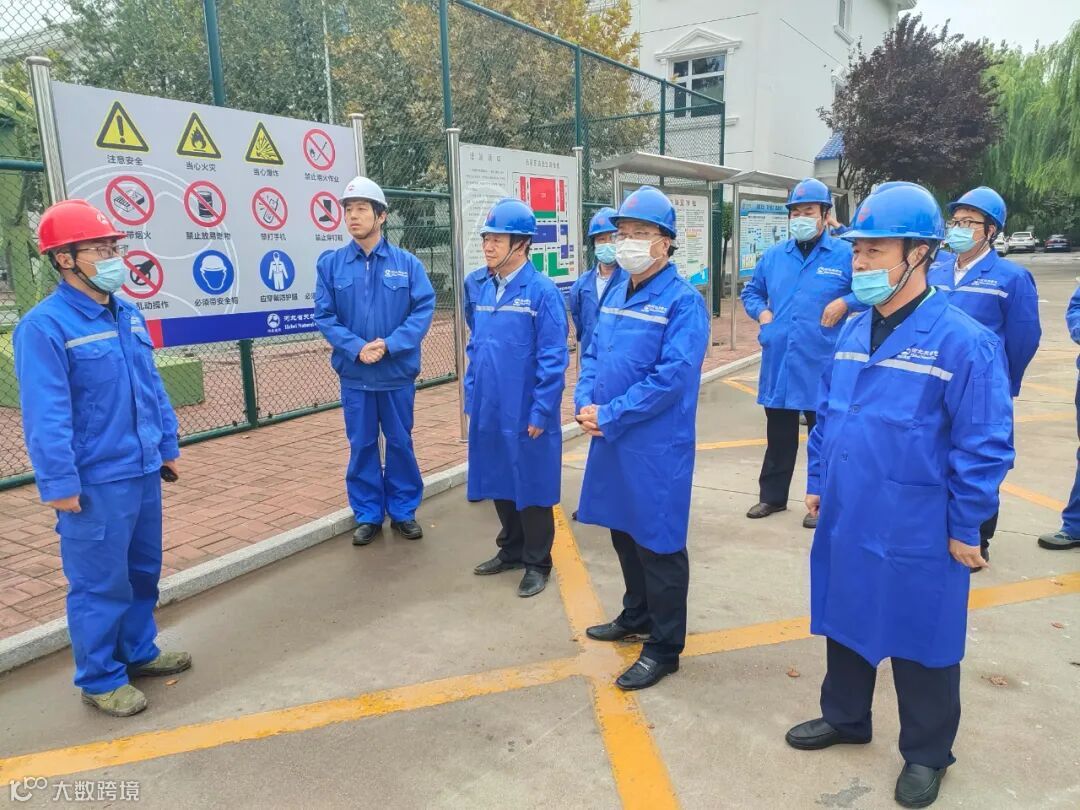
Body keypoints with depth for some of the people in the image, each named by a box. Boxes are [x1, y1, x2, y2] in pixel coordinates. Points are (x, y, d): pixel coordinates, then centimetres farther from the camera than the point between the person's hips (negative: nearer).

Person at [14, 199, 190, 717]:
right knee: (100, 583, 5)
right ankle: (100, 679, 23)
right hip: (96, 481, -8)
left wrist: (167, 448, 16)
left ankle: (139, 652, 38)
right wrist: (59, 484, -19)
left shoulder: (128, 314, 8)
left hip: (143, 471, 8)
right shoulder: (44, 326, -16)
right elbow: (46, 415, -18)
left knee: (143, 570, 20)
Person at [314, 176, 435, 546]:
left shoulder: (407, 262, -2)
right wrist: (356, 348, -18)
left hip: (398, 372, 0)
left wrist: (389, 344, -20)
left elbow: (424, 309, -8)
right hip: (354, 374, 1)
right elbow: (324, 316, -3)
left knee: (400, 442, 11)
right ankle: (368, 515, 25)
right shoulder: (330, 263, 0)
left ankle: (403, 511, 27)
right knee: (361, 445, 10)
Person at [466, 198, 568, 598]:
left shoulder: (542, 291, -14)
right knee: (499, 484, 18)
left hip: (526, 414, -7)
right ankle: (511, 550, 37)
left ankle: (537, 563, 24)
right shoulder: (485, 290, 7)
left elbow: (553, 358, -15)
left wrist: (540, 412, -16)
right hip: (489, 410, 7)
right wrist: (471, 397, 12)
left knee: (531, 487, 8)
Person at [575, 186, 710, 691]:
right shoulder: (616, 293, 10)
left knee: (658, 542, 5)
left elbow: (671, 378, -22)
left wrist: (609, 416, -20)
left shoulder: (682, 301, -14)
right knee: (623, 531, 21)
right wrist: (585, 403, -5)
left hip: (656, 446, -8)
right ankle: (637, 614, 42)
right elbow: (593, 355, 14)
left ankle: (664, 647, 21)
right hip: (611, 439, 8)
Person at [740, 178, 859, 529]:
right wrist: (761, 310, 6)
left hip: (821, 364, -4)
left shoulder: (845, 254, -2)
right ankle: (772, 495, 28)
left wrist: (845, 302, -13)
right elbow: (751, 292, 24)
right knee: (778, 433, 15)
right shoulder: (773, 256, 11)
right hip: (778, 361, 4)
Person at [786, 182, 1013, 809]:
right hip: (846, 521, 6)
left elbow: (985, 446, -15)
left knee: (920, 641, 13)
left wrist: (966, 528, -11)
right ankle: (845, 717, 44)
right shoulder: (853, 333, 3)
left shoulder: (963, 341, -17)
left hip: (917, 534, -6)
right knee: (845, 622, 21)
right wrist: (819, 482, 13)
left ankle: (926, 753, 36)